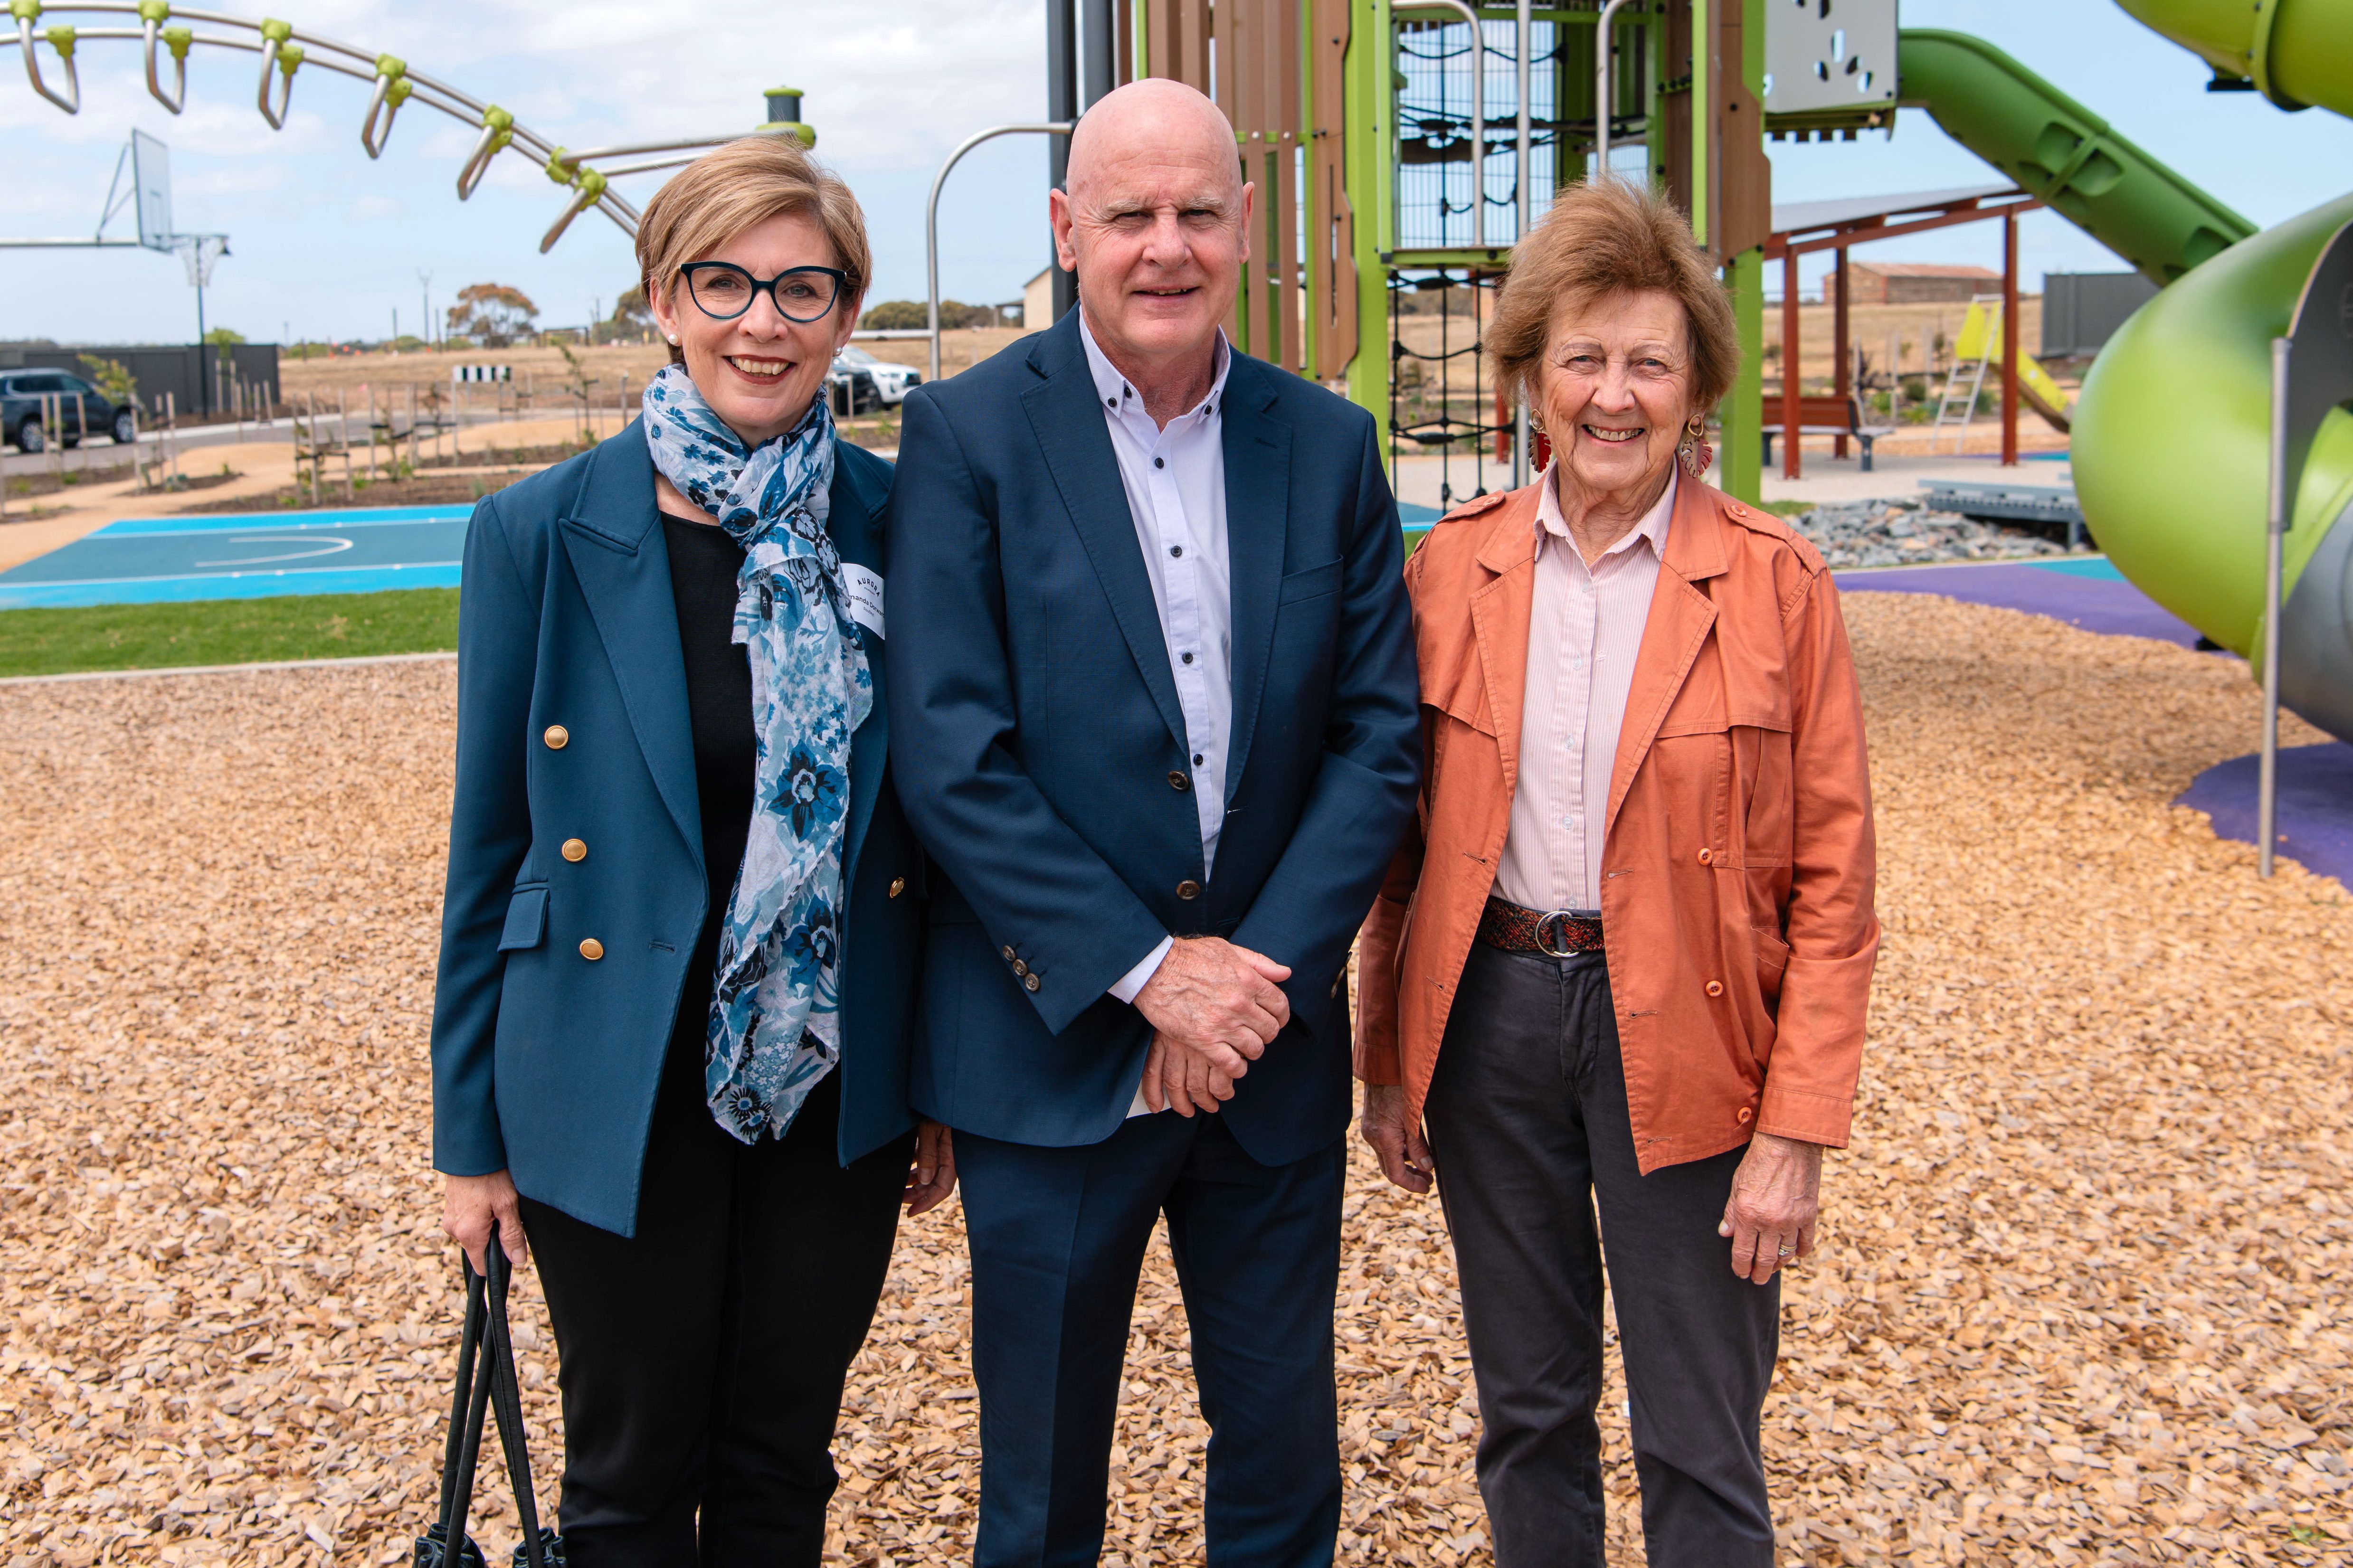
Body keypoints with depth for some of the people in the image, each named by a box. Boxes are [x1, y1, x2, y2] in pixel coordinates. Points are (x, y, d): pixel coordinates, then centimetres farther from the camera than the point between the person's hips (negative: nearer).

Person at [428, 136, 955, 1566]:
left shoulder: (898, 527, -3)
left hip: (835, 1093, 2)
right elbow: (489, 846, -3)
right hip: (620, 1098, -1)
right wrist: (473, 1131, -1)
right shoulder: (541, 535, -8)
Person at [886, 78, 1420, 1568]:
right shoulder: (970, 434, -7)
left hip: (1272, 1047, 3)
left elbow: (1380, 735, 1)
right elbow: (951, 758, -13)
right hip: (1056, 1049, -3)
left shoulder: (1330, 445, 4)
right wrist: (1147, 968, -17)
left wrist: (1268, 970, -11)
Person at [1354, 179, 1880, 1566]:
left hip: (1683, 1033, -3)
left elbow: (1833, 884, -6)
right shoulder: (1454, 568, 2)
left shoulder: (1776, 583, -6)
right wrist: (1389, 1063, 7)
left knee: (1701, 1452, 6)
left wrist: (1798, 1131, -11)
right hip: (1489, 1018, 3)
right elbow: (1408, 839, 8)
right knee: (1527, 1411, 17)